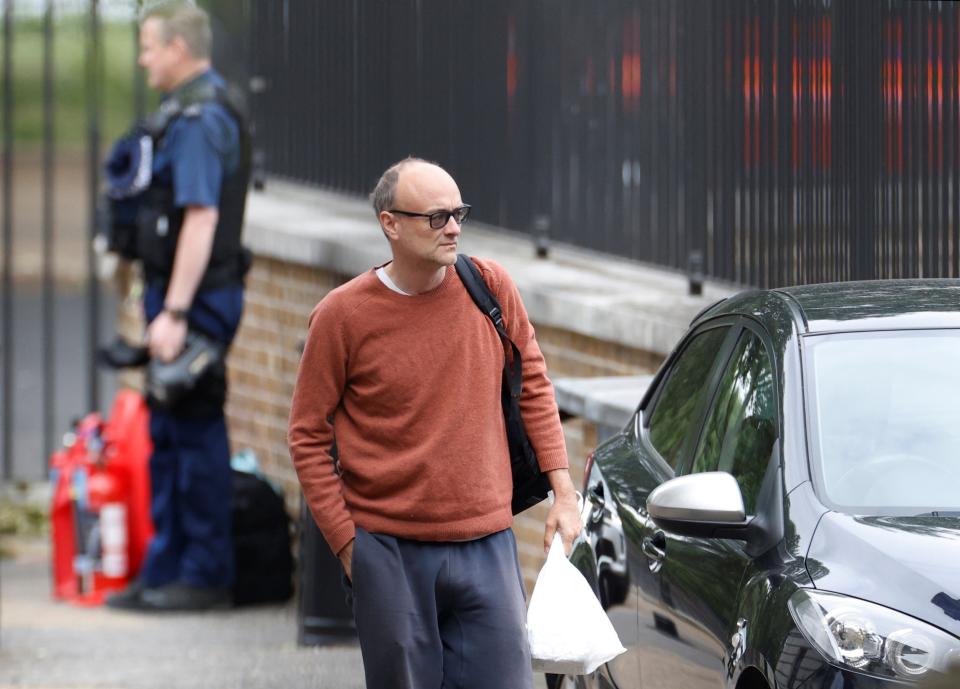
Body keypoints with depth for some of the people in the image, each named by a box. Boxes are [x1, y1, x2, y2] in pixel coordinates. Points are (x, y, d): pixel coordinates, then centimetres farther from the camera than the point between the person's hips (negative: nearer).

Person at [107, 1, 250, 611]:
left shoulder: (199, 119, -17)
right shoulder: (191, 110, 16)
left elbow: (200, 219, -24)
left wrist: (175, 313, -25)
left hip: (195, 298, -11)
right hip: (180, 297, 11)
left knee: (196, 432, -5)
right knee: (168, 434, 14)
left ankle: (205, 575, 1)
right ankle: (166, 571, 20)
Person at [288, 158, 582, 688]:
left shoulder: (491, 286, 2)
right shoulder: (342, 315, -6)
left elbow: (533, 385, 13)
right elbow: (308, 436, 0)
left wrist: (563, 490, 6)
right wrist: (346, 543, -4)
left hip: (486, 546, 2)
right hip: (390, 552, -2)